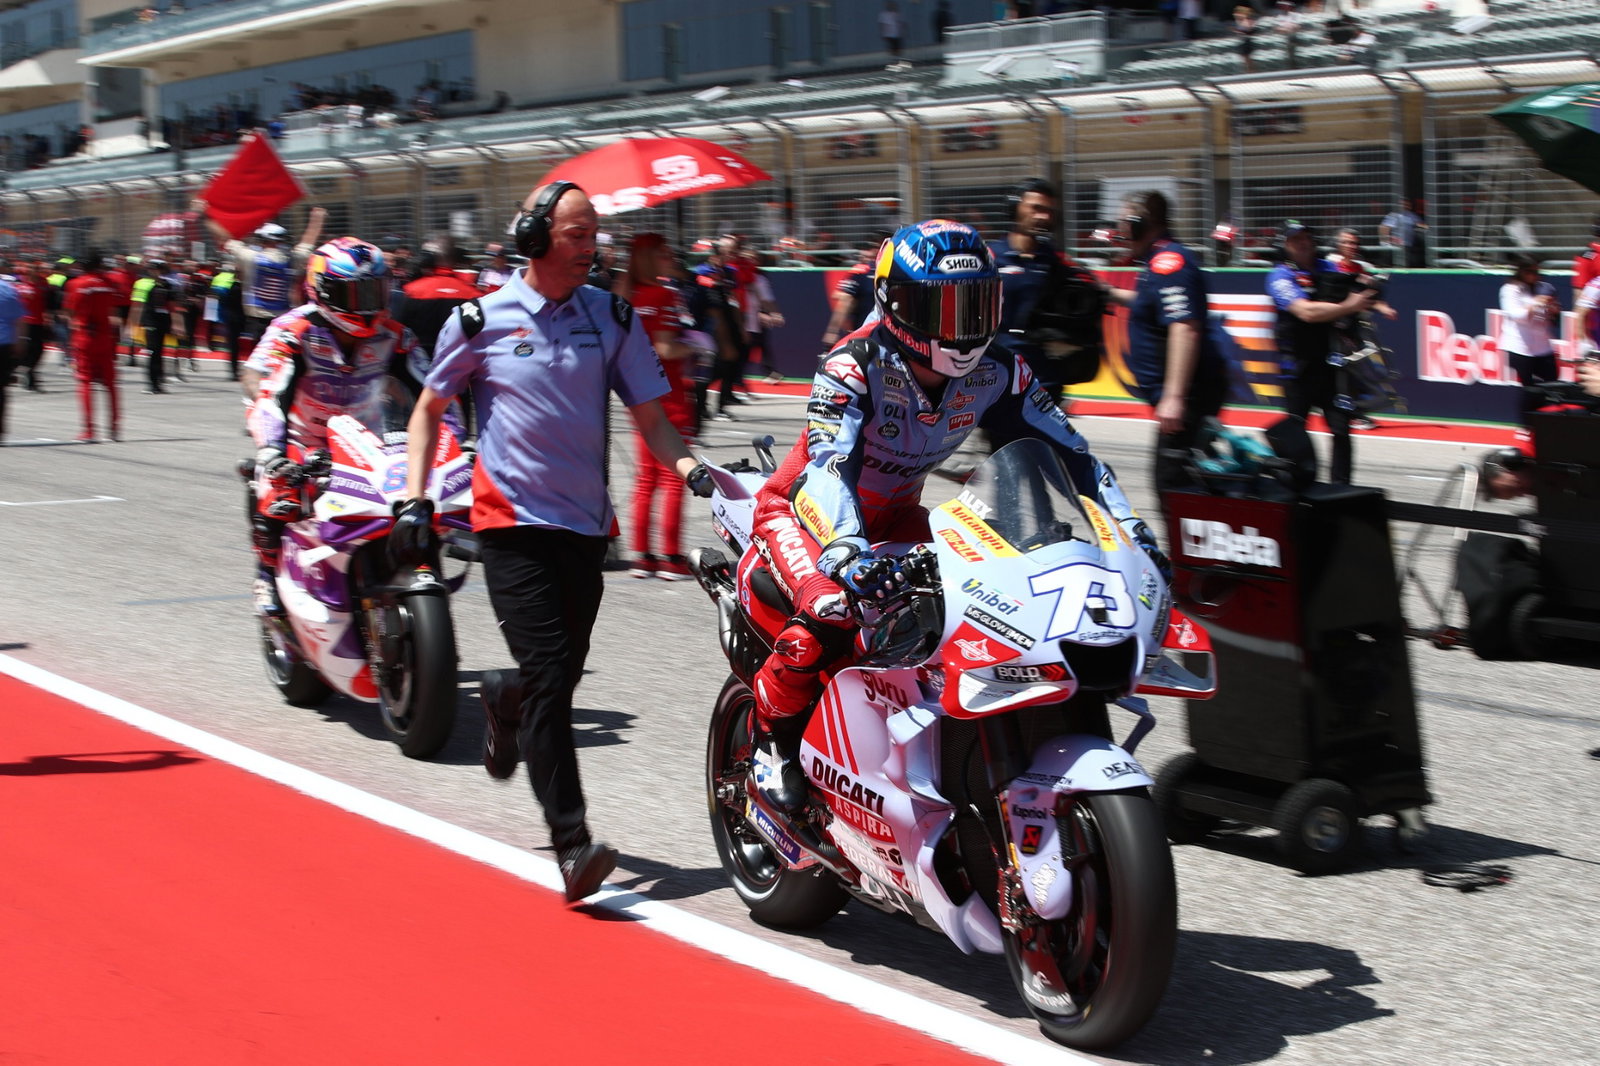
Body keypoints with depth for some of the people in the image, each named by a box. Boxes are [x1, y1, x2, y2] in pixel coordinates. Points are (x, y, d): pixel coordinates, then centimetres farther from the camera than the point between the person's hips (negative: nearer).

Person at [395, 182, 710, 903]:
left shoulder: (612, 317, 7)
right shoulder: (482, 321, 0)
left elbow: (649, 416, 6)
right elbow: (429, 410, 11)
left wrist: (689, 468, -14)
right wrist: (413, 500, 2)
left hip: (587, 525, 4)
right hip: (514, 523, -4)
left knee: (560, 677, 13)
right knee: (550, 678, -14)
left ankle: (503, 700, 50)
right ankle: (572, 844, -14)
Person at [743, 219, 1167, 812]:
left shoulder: (994, 373, -13)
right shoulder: (855, 365, -29)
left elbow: (1068, 451, -10)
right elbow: (829, 464, -43)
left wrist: (1131, 532, -20)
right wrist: (846, 553, -60)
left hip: (894, 516, 6)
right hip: (805, 507, -6)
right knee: (830, 613, -31)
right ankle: (771, 742, -5)